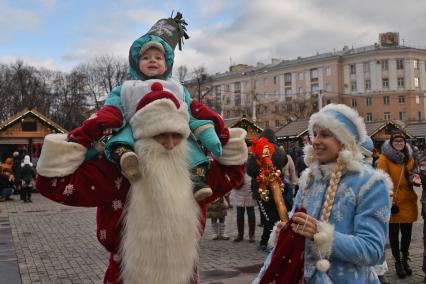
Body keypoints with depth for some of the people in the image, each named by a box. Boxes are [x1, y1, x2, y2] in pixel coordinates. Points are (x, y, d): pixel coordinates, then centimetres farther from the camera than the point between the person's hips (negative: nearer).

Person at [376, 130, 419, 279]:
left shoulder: (409, 157, 10)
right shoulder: (385, 158, -8)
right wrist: (389, 200, -17)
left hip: (408, 200, 5)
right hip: (393, 201, -5)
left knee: (407, 232, 12)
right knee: (394, 233, 5)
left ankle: (405, 259, 29)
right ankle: (398, 262, 18)